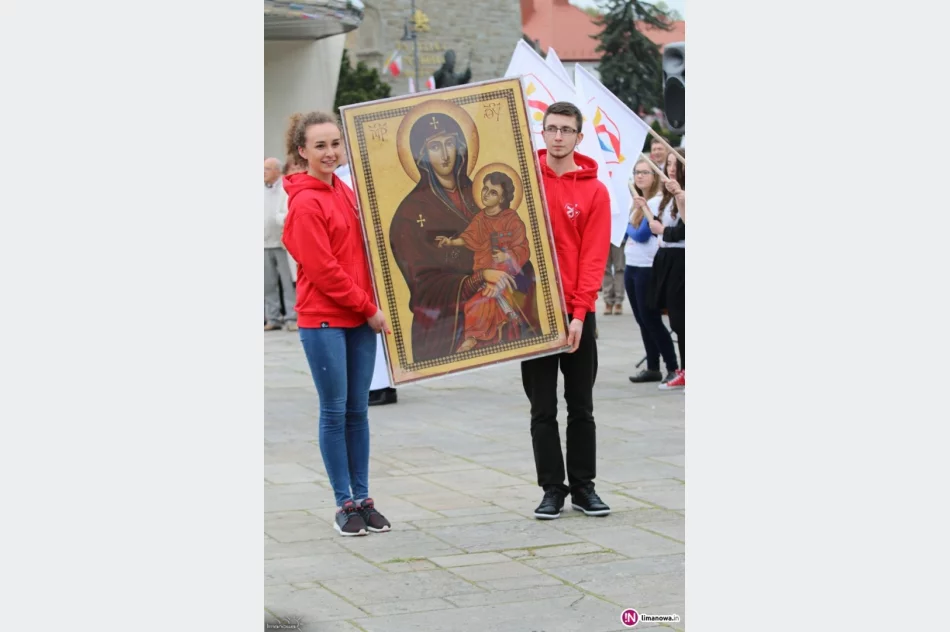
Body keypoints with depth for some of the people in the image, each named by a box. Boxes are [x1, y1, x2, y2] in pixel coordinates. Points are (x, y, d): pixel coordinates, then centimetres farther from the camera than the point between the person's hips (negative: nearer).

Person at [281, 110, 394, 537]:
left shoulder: (345, 192, 11)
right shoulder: (305, 202, -11)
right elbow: (323, 270, -14)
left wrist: (371, 306, 7)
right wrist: (369, 309, -10)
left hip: (360, 317, 7)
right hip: (323, 319, -6)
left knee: (358, 410, 9)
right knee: (335, 410, 0)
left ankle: (363, 499, 16)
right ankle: (345, 504, 7)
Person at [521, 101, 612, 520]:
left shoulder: (595, 191, -1)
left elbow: (593, 258, -6)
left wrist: (579, 313, -13)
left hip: (577, 315, 0)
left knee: (581, 407, 8)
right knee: (543, 409, 4)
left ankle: (583, 487, 17)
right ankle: (552, 489, 11)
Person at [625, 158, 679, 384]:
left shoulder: (658, 201, -11)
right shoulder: (638, 201, 14)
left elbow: (642, 234, -19)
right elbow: (630, 230, 3)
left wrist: (630, 229, -3)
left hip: (648, 268, -8)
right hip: (631, 266, 8)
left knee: (651, 319, -6)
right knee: (642, 320, 9)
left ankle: (673, 367, 0)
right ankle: (652, 368, 15)